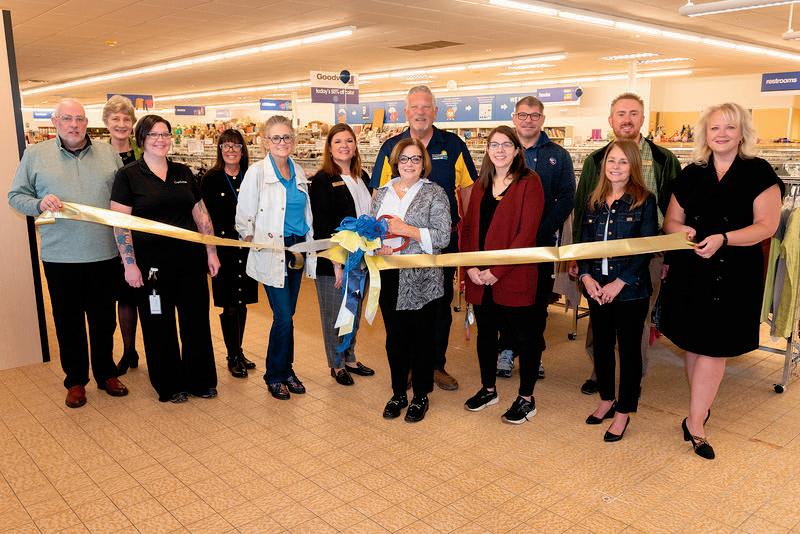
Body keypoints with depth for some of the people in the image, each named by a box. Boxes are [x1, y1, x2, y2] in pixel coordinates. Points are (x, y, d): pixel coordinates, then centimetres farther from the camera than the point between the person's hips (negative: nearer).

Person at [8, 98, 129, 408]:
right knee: (68, 321, 9)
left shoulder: (108, 153, 7)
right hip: (60, 256, -1)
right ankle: (75, 380, 24)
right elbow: (16, 196, 7)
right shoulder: (35, 154, 3)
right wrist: (39, 204, -15)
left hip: (105, 253, 1)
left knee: (104, 319, 12)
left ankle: (105, 373, 29)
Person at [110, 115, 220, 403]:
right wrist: (130, 263, -11)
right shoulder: (128, 175, -3)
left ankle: (199, 380, 25)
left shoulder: (183, 173, 9)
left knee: (197, 319, 9)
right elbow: (120, 222, -6)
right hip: (152, 262, -4)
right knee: (159, 324, 8)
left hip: (190, 258, 4)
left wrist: (211, 251, 9)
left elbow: (201, 214, 13)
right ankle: (169, 385, 24)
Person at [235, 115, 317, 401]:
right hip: (271, 253, -5)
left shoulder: (298, 172, 10)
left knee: (288, 315, 12)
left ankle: (285, 370, 27)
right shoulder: (257, 172, -7)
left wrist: (309, 246, 14)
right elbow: (243, 218, -6)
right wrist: (254, 241, -12)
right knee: (283, 317, -7)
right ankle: (275, 376, 12)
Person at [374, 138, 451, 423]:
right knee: (395, 336, 12)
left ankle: (421, 396, 24)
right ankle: (398, 393, 29)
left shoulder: (434, 193, -3)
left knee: (422, 338, 7)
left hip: (421, 280, -4)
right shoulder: (382, 193, 10)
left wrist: (405, 229, -17)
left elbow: (442, 237, -11)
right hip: (389, 279, 4)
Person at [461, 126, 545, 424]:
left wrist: (496, 271, -17)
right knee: (486, 333, 16)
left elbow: (527, 233, -14)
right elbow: (468, 228, 10)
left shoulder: (529, 183, -6)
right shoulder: (480, 186, 13)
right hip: (479, 277, 6)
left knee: (524, 337, 5)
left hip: (515, 277, -6)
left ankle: (526, 398, 21)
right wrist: (471, 266, -5)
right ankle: (488, 389, 33)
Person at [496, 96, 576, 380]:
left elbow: (566, 198, -1)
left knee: (539, 297, 7)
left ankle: (534, 350, 21)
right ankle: (506, 349, 19)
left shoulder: (558, 156, 5)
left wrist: (541, 231, -13)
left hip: (542, 240, 0)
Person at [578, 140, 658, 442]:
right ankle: (606, 400, 33)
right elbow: (583, 243, 8)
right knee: (602, 345, 15)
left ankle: (623, 411, 19)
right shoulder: (594, 201, 8)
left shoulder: (644, 201, -6)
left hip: (630, 289, -4)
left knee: (629, 349, 6)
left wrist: (620, 282, -16)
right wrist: (586, 276, -7)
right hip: (596, 289, 5)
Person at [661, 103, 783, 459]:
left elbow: (766, 225, -8)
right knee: (693, 343, 8)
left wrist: (723, 239, -21)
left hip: (735, 274, -3)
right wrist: (684, 231, -11)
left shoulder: (759, 173, -1)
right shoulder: (691, 175, 8)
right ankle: (700, 412, 24)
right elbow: (671, 221, 12)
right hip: (690, 271, 3)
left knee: (713, 347, 0)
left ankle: (695, 422, 8)